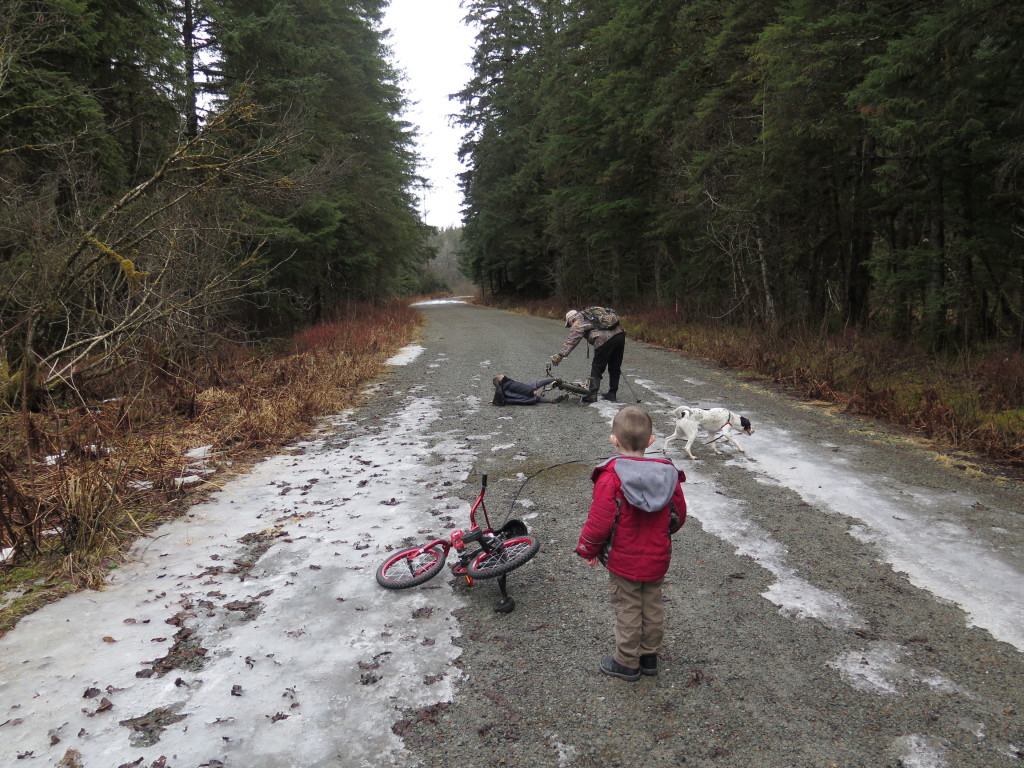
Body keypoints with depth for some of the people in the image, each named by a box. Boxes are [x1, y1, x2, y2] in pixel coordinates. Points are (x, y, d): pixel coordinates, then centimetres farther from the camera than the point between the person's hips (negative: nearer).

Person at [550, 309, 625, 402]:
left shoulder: (579, 323, 9)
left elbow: (571, 340, -2)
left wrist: (560, 355, -6)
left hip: (605, 340, -7)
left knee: (596, 368, 4)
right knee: (615, 368, 16)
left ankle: (592, 395, 4)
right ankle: (612, 394, 25)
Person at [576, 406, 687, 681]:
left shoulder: (610, 477, -24)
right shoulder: (669, 474, -8)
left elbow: (600, 522, -23)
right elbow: (678, 516, 3)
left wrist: (588, 549, -6)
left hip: (623, 561, -4)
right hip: (658, 558, 5)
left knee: (627, 610, 11)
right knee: (652, 607, 20)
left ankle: (627, 663, 26)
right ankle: (650, 656, 36)